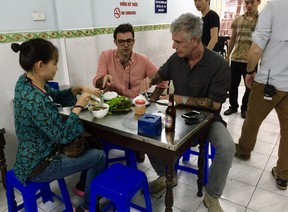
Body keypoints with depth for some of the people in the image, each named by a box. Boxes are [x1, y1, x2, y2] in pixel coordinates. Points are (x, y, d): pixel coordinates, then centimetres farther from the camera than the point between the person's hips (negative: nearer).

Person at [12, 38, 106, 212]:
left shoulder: (25, 81, -5)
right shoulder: (35, 100, -35)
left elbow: (56, 96, 10)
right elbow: (63, 136, -28)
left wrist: (80, 88, -5)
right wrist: (79, 106, -19)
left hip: (34, 155, 9)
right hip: (39, 166, -9)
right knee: (99, 156, 0)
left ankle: (83, 186, 36)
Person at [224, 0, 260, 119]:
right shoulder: (237, 20, 9)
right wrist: (227, 56, 13)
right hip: (235, 59, 3)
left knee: (249, 87, 8)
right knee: (233, 85, 8)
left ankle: (245, 108, 26)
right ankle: (233, 106, 26)